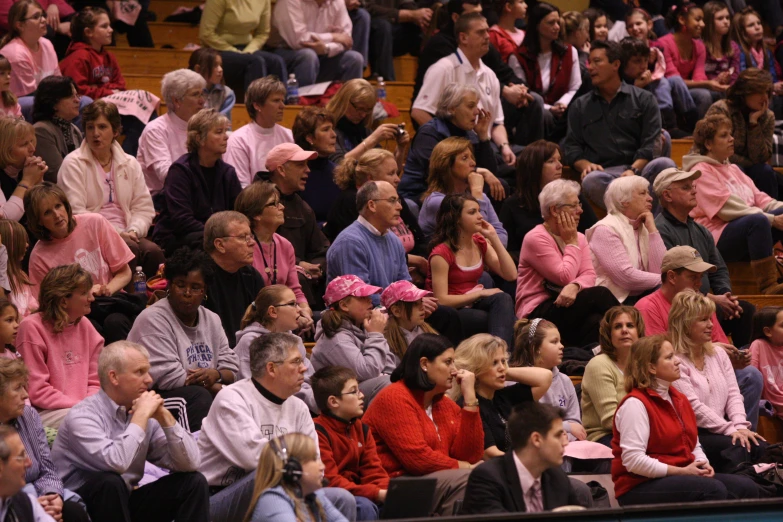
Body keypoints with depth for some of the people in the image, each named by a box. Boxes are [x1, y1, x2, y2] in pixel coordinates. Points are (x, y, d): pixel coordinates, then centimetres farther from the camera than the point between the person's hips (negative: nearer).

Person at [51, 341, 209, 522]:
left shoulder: (147, 416, 2)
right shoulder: (83, 416, -17)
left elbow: (190, 464, -2)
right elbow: (116, 463, -35)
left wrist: (164, 417, -12)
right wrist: (141, 416, -23)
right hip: (84, 505, -6)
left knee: (194, 482, -8)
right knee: (110, 482, -34)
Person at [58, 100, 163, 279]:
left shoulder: (130, 164, 18)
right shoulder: (73, 164, 2)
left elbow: (144, 208, 13)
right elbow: (76, 211, -8)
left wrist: (133, 231, -9)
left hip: (125, 235, 5)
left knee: (153, 250, -27)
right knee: (130, 249, -33)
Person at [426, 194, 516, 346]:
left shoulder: (480, 243, 8)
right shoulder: (442, 253, -14)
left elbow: (510, 275, -1)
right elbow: (442, 299, -18)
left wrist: (494, 238, -5)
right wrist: (480, 293, -16)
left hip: (472, 306, 7)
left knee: (503, 299, -29)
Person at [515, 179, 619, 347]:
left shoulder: (579, 238, 16)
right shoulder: (536, 238, -8)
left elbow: (589, 275, 0)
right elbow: (565, 277, -15)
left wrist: (574, 286, -24)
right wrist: (572, 243, -3)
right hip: (537, 313, -6)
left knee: (595, 321, -33)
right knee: (599, 294, -25)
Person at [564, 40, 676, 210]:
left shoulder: (644, 99, 16)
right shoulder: (580, 106, 23)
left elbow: (651, 143, 5)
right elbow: (571, 146, 17)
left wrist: (633, 170, -13)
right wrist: (585, 165, -7)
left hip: (639, 168, 0)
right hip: (603, 171, 0)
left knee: (664, 164, -35)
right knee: (591, 180, -38)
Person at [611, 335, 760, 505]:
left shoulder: (679, 398, 16)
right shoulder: (635, 403, -12)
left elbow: (694, 446, 22)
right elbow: (633, 460, -21)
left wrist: (703, 465, -2)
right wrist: (681, 471, -19)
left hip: (683, 475, 9)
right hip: (642, 487, -9)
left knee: (746, 487, -10)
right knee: (714, 490, -31)